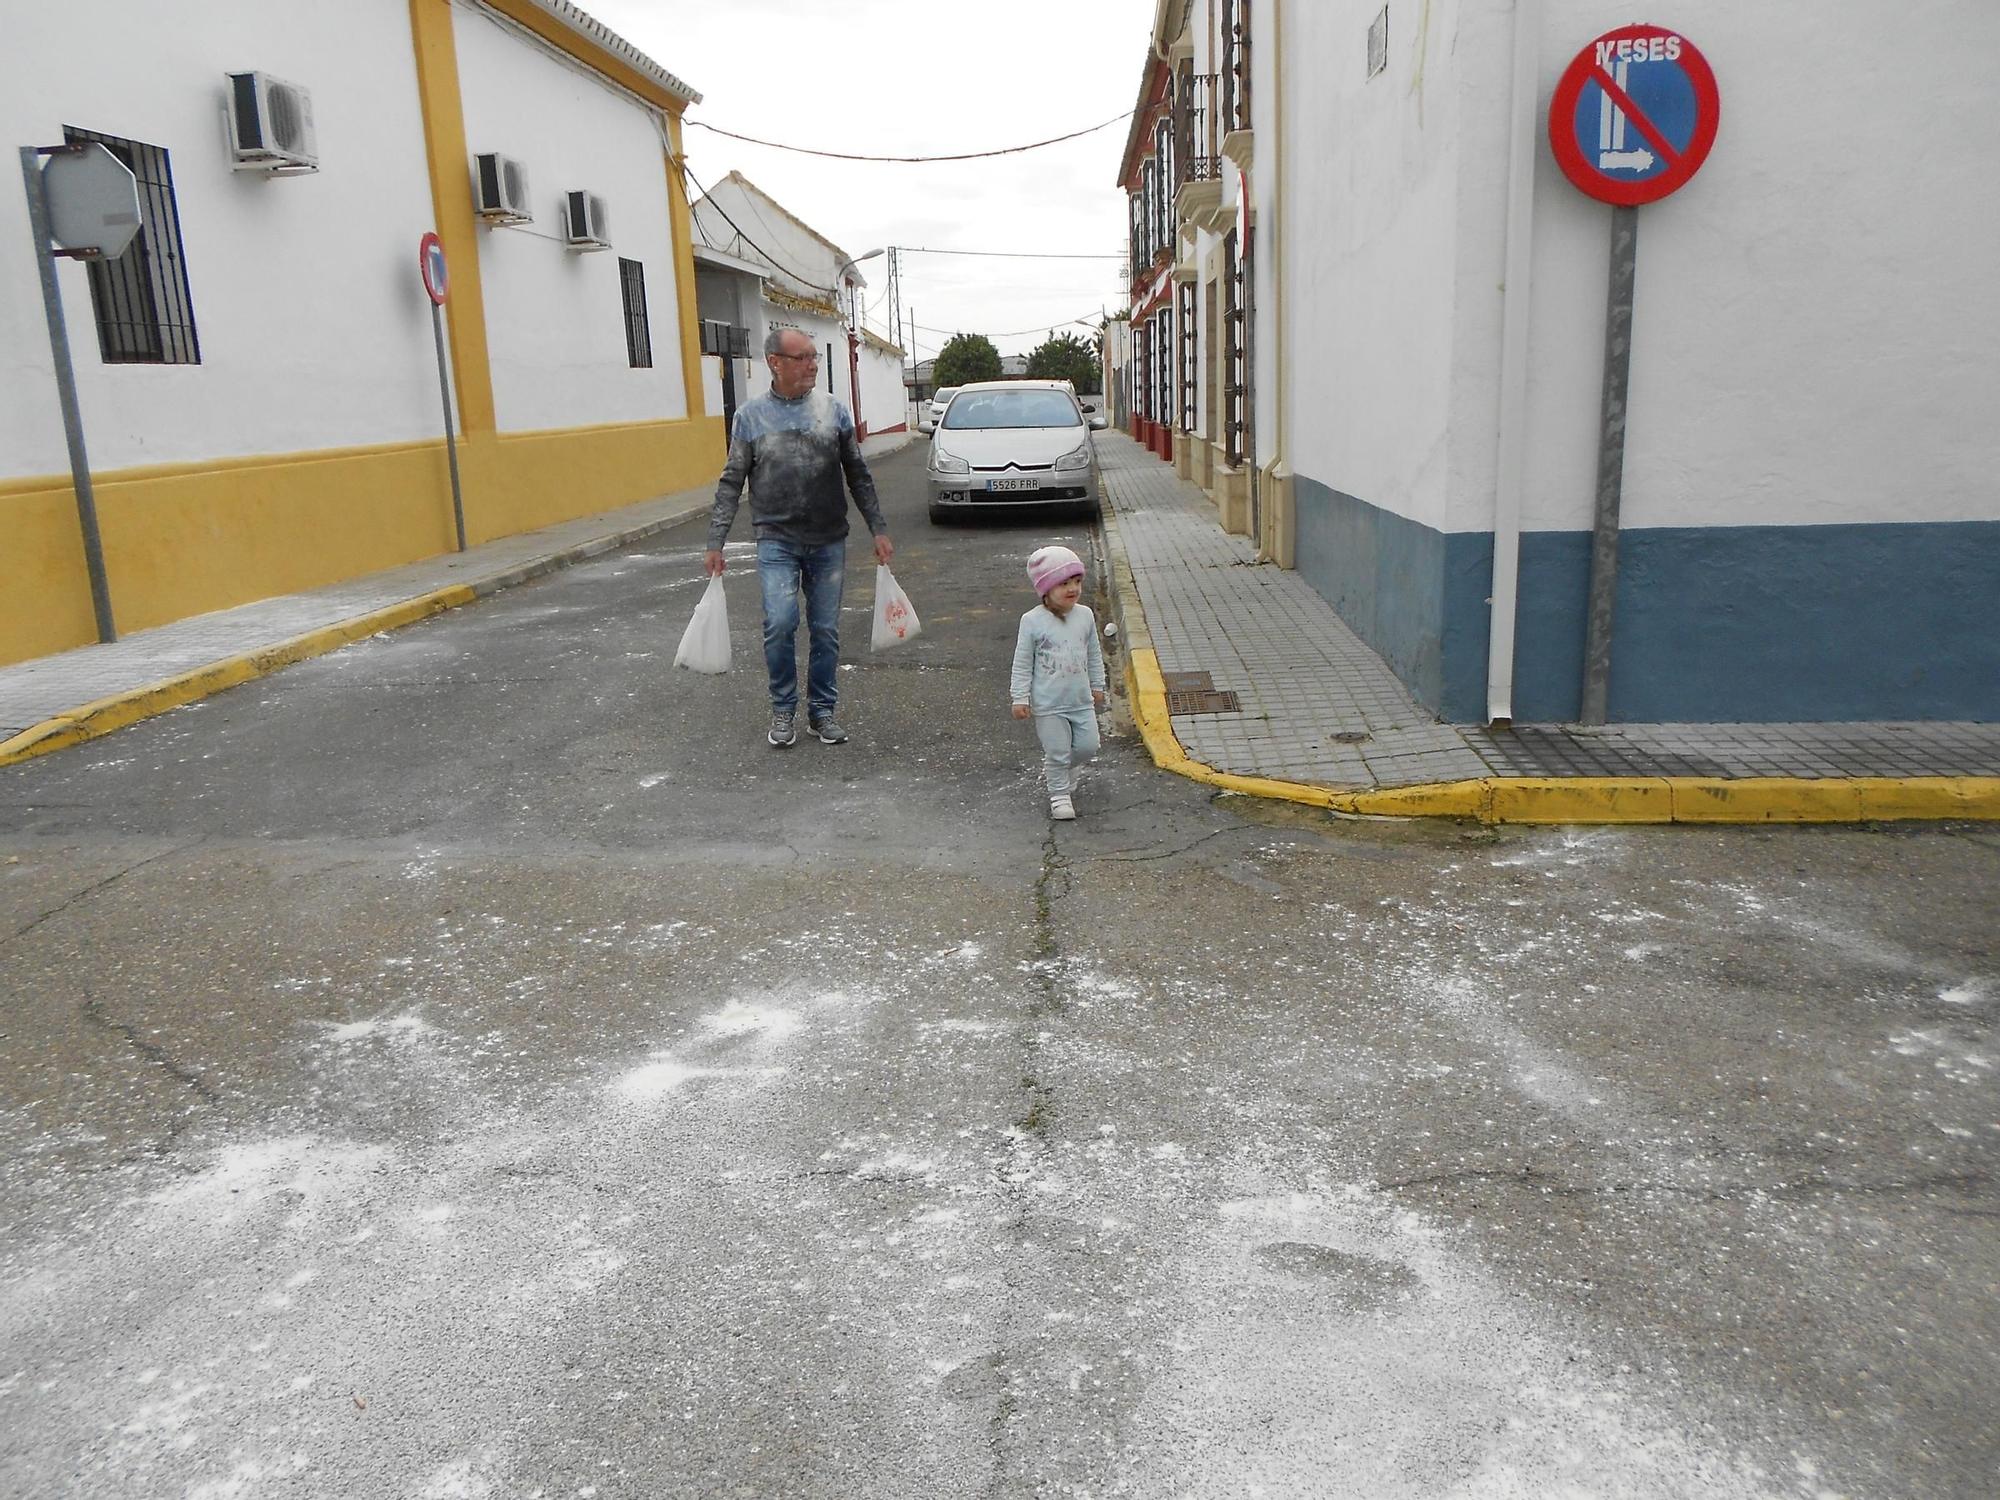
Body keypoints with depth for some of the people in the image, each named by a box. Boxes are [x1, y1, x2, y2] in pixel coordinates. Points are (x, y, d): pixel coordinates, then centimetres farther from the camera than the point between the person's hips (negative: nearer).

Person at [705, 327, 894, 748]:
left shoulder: (833, 409, 3)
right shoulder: (751, 415, 0)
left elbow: (858, 475, 9)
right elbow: (731, 483, 3)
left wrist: (879, 529, 7)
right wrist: (715, 543, 0)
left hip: (829, 542, 2)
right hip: (777, 542, -2)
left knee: (826, 630, 5)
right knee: (780, 623, -15)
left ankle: (822, 710, 21)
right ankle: (783, 709, 5)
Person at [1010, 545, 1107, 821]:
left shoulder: (1085, 615, 0)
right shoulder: (1032, 621, -13)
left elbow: (1094, 654, 13)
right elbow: (1022, 663, -7)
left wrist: (1097, 686, 18)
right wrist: (1020, 698, -8)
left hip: (1081, 700, 5)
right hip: (1049, 705, -4)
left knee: (1088, 746, 10)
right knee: (1057, 752, 3)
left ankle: (1065, 765, 39)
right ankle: (1060, 793, 23)